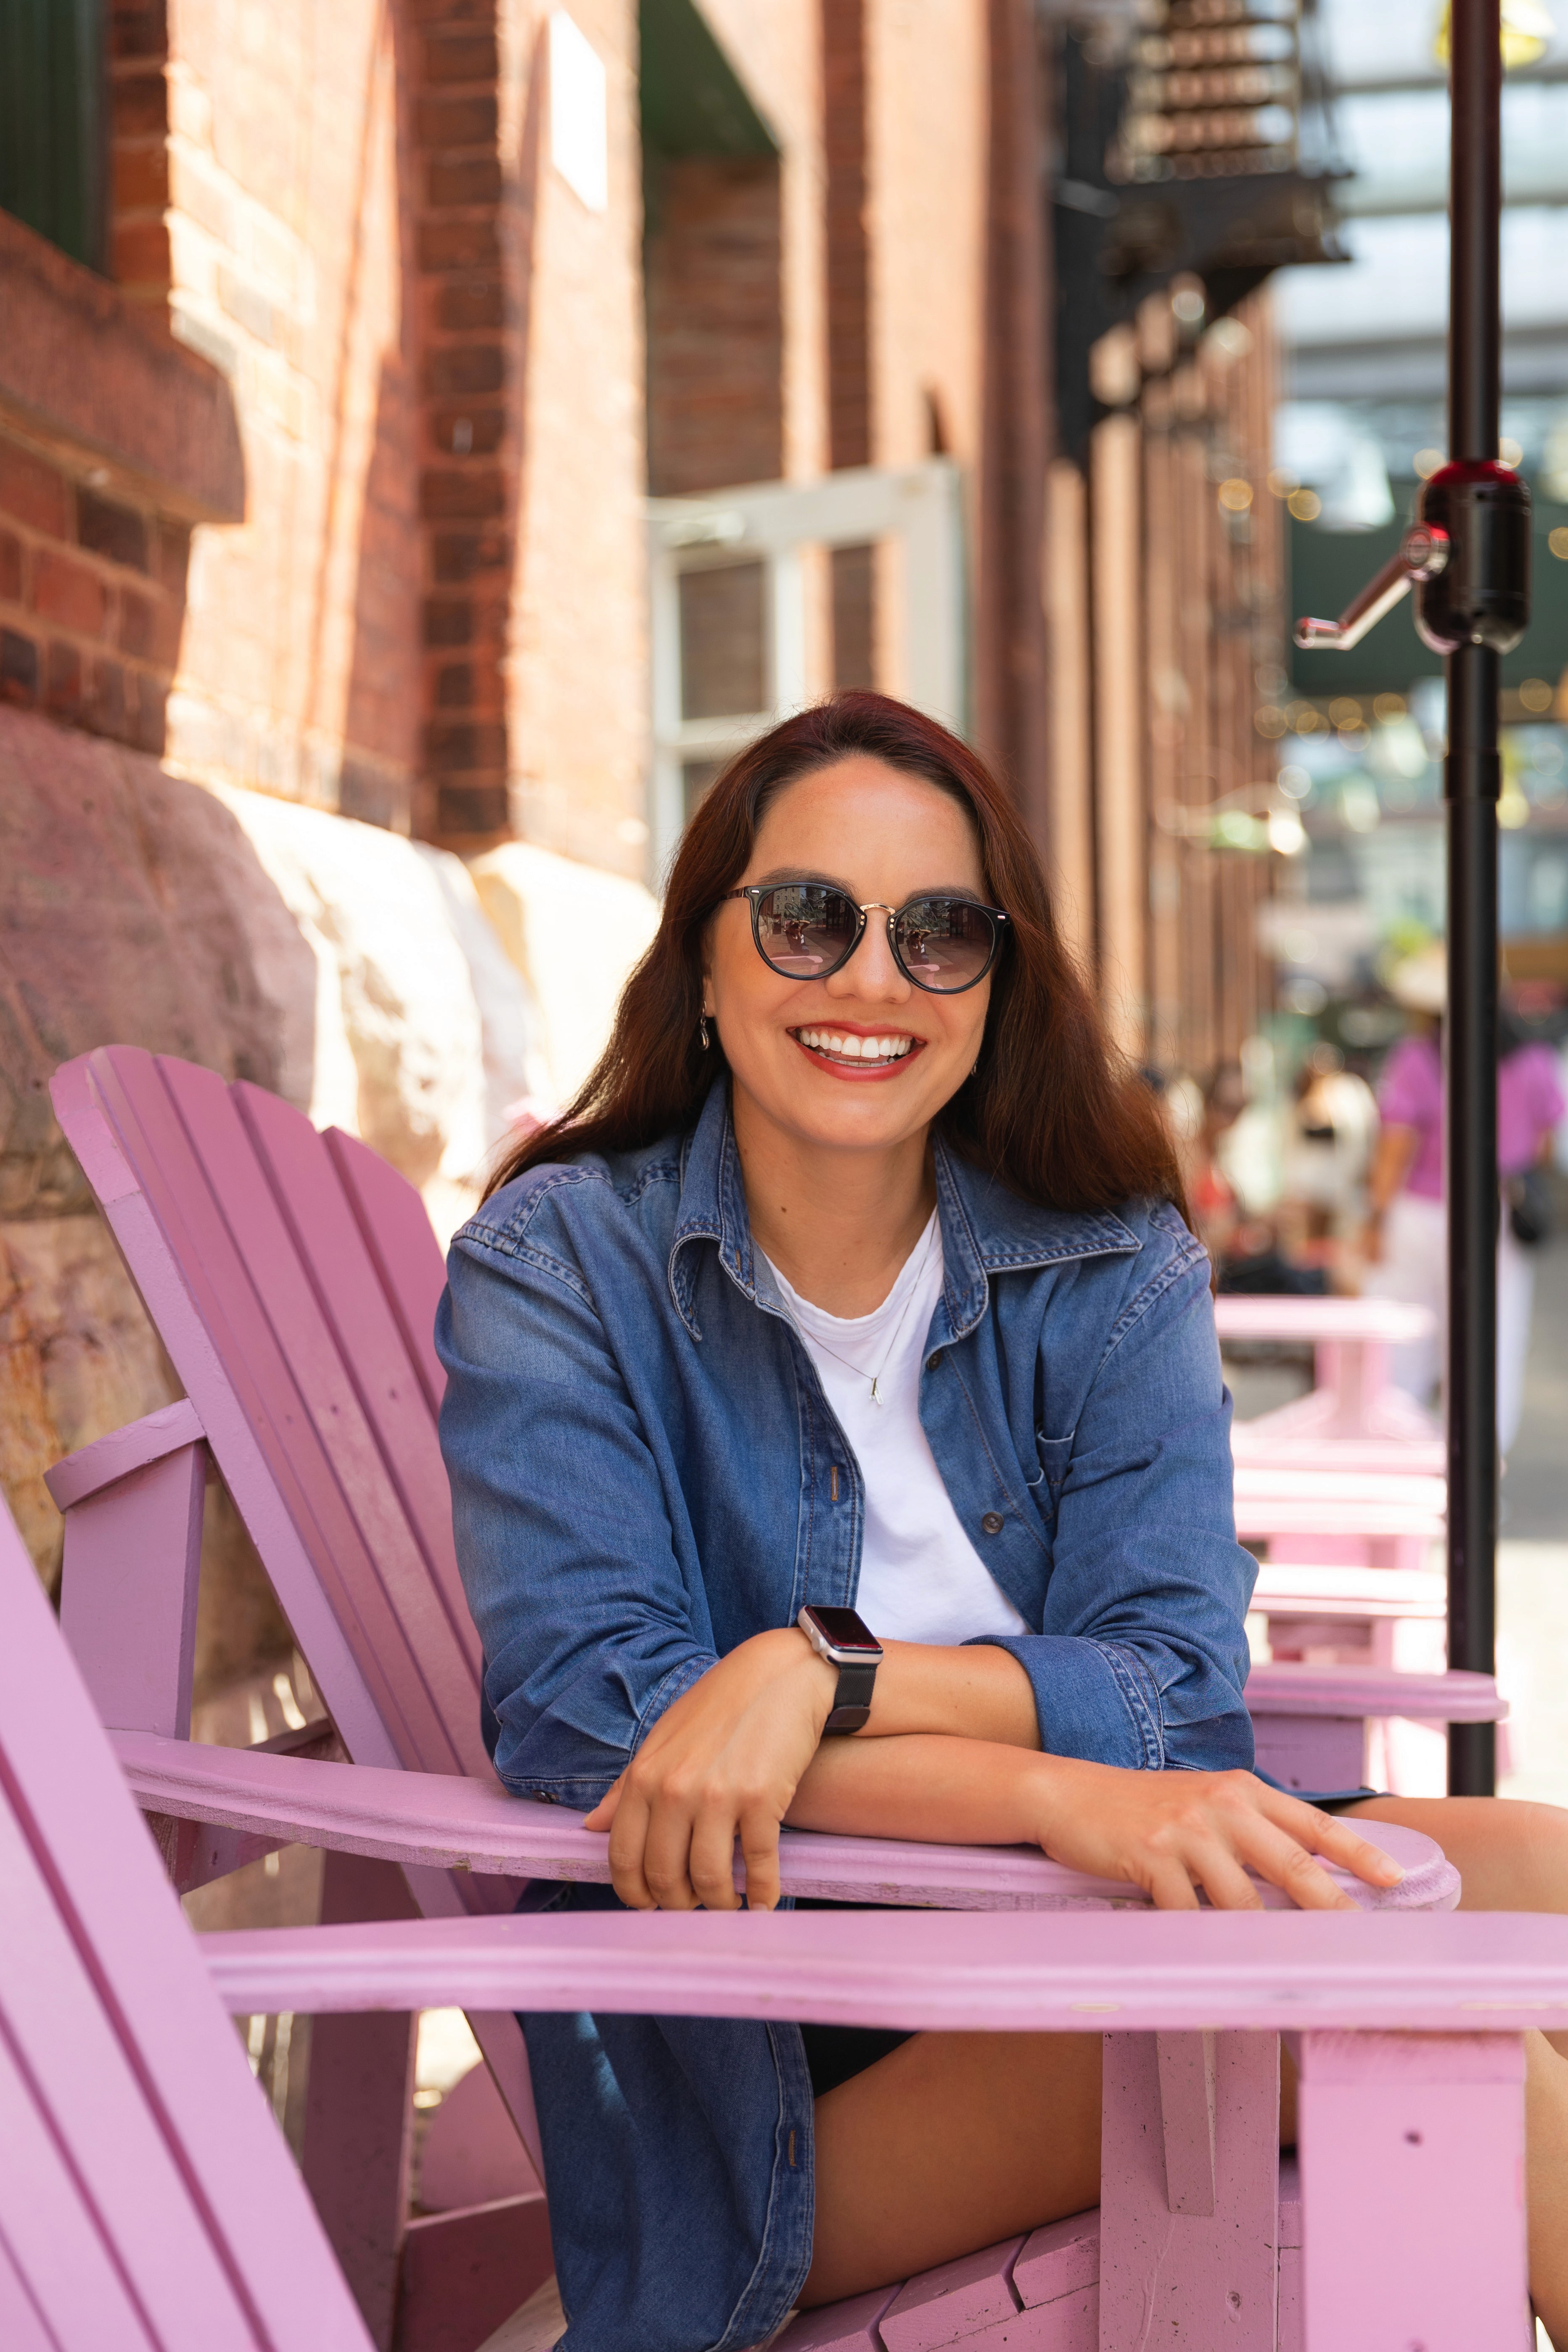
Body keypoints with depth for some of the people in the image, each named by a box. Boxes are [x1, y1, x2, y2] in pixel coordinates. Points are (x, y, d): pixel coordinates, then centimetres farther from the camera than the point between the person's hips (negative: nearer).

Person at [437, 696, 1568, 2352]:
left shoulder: (1116, 1276, 5)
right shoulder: (557, 1268, -3)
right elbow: (580, 1705, -17)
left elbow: (1180, 1688, -5)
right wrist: (1062, 1795, -30)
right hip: (750, 2083, -4)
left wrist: (824, 1670, -24)